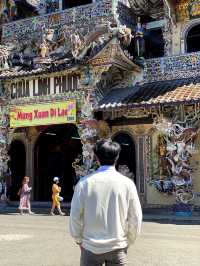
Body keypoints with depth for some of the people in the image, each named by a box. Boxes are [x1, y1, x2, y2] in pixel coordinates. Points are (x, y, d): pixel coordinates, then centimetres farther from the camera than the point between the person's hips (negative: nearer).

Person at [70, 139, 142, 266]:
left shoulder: (84, 183, -8)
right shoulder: (127, 183, -7)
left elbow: (75, 215, -5)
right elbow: (136, 218, -3)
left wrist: (79, 239, 11)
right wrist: (128, 241, 12)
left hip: (91, 246, 0)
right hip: (118, 247, 0)